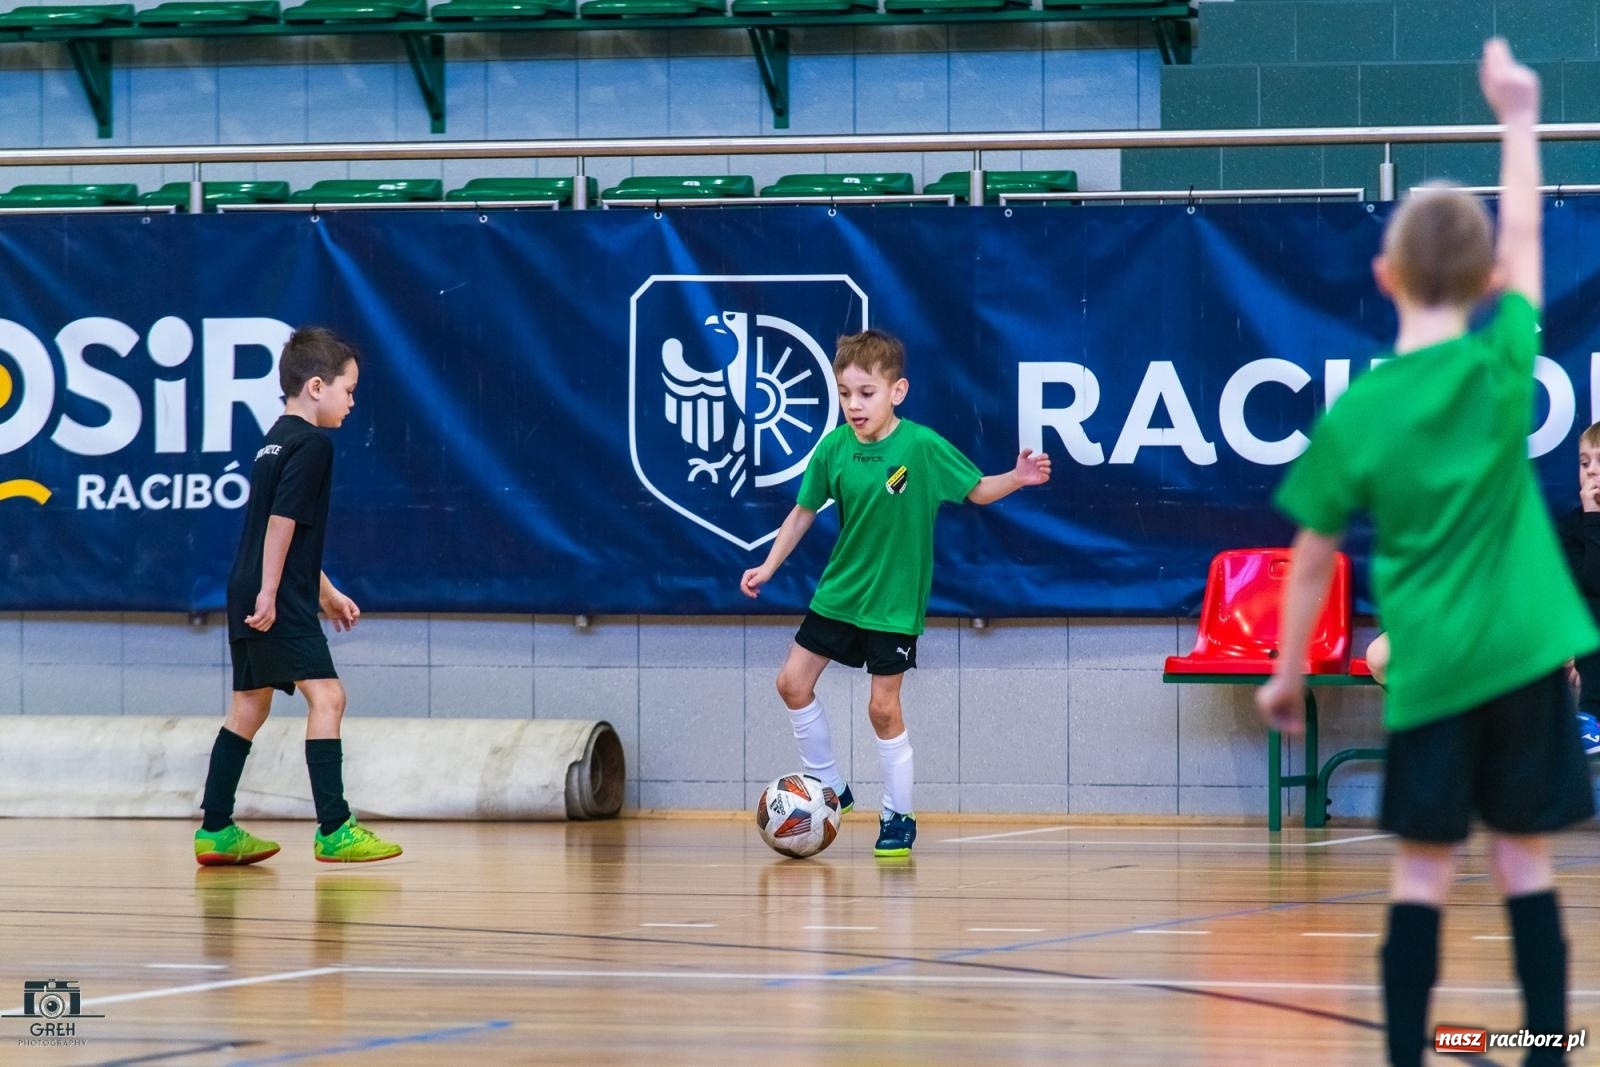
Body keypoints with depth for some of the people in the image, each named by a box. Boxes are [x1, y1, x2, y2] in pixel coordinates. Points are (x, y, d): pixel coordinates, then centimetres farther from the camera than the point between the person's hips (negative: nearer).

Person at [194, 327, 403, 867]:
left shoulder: (277, 440, 19)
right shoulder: (312, 444, -11)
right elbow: (282, 522, -18)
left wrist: (326, 592, 29)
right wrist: (269, 593, -19)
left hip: (249, 596, 10)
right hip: (279, 600, -10)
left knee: (249, 705, 15)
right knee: (325, 694, -12)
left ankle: (215, 830, 19)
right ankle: (334, 830, -18)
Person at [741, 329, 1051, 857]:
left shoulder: (923, 446, -15)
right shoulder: (834, 448, -6)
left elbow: (977, 491, -4)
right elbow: (804, 511, 7)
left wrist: (1017, 477, -23)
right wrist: (768, 567, 5)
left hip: (894, 601, -4)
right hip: (839, 592, 5)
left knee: (883, 708, -3)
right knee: (793, 683, 2)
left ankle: (899, 818, 12)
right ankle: (830, 787, 20)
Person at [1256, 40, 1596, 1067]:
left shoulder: (1355, 416, -6)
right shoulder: (1504, 366, -5)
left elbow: (1314, 561, 1)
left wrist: (1288, 674, 13)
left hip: (1427, 671, -1)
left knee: (1424, 869, 4)